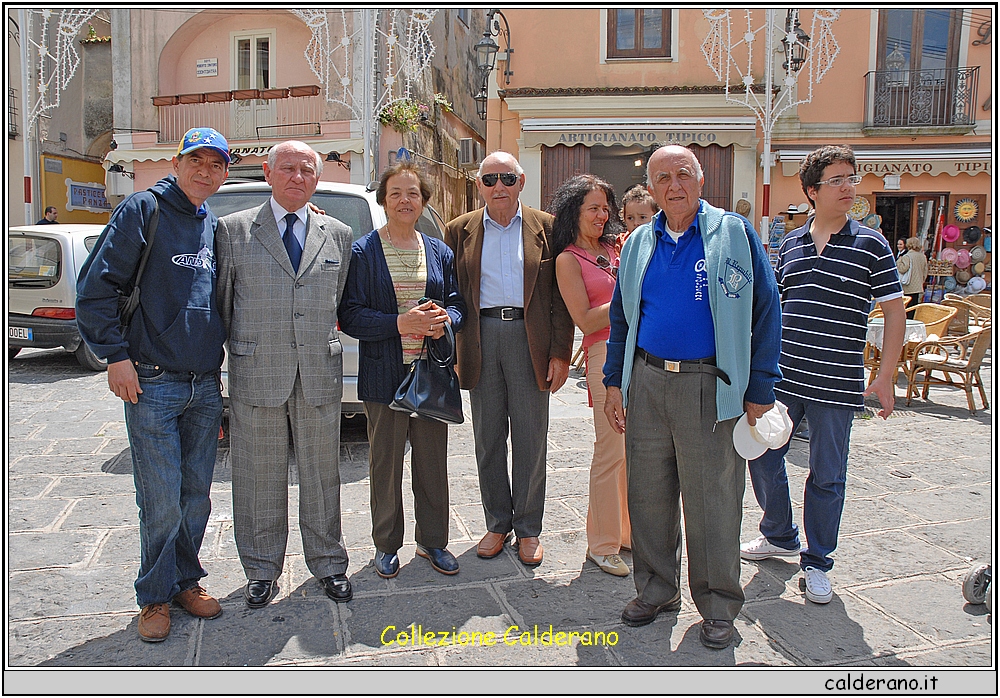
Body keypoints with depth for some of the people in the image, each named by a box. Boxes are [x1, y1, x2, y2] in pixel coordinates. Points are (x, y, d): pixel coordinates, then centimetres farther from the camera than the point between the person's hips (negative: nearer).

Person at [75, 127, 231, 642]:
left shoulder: (214, 226, 12)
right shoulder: (144, 210, -5)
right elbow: (95, 287, -7)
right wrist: (117, 355, -10)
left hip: (205, 386, 5)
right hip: (152, 384, -5)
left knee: (197, 494, 12)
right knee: (162, 502, -1)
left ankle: (186, 580, 29)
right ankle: (155, 596, 18)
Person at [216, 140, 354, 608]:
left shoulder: (338, 235, 10)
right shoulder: (233, 230, 4)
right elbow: (221, 306, 5)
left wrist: (323, 344, 10)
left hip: (320, 375, 2)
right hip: (255, 375, -1)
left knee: (321, 474, 10)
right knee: (259, 477, 8)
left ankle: (328, 564, 26)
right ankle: (262, 570, 25)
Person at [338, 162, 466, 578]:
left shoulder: (440, 252, 11)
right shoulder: (362, 252, -1)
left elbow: (458, 305, 12)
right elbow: (350, 314, -7)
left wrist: (445, 320, -11)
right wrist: (399, 323, -20)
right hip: (384, 375, -3)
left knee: (433, 461, 10)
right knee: (385, 463, 7)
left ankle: (432, 541, 27)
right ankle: (386, 545, 25)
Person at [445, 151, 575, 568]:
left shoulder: (545, 228, 5)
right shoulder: (460, 231, 9)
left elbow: (560, 296, 2)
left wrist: (560, 354, -5)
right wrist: (451, 352, 0)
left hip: (530, 339, -1)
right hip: (481, 338, 2)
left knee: (531, 438, 5)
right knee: (488, 437, 9)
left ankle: (528, 528, 20)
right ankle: (497, 524, 25)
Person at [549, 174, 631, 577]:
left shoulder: (616, 247, 16)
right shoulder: (568, 259, -2)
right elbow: (585, 320, -8)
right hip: (605, 355, -6)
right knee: (611, 453, -3)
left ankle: (628, 531, 27)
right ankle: (602, 546, 11)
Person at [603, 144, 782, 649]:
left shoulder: (735, 234, -2)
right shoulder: (639, 244, 11)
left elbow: (765, 312, -3)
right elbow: (621, 317, 18)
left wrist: (759, 390, -7)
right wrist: (614, 381, 11)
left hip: (709, 385, -4)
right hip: (646, 383, 4)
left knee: (712, 500, 5)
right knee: (648, 494, 12)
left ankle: (718, 605, 23)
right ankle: (656, 590, 30)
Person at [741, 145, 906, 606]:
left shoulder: (870, 244, -2)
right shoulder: (790, 244, 8)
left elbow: (894, 312, 0)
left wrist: (885, 376, -6)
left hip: (836, 384, -3)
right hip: (780, 378, 4)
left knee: (827, 476, 6)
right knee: (763, 458, 11)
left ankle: (816, 562, 24)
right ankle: (779, 537, 35)